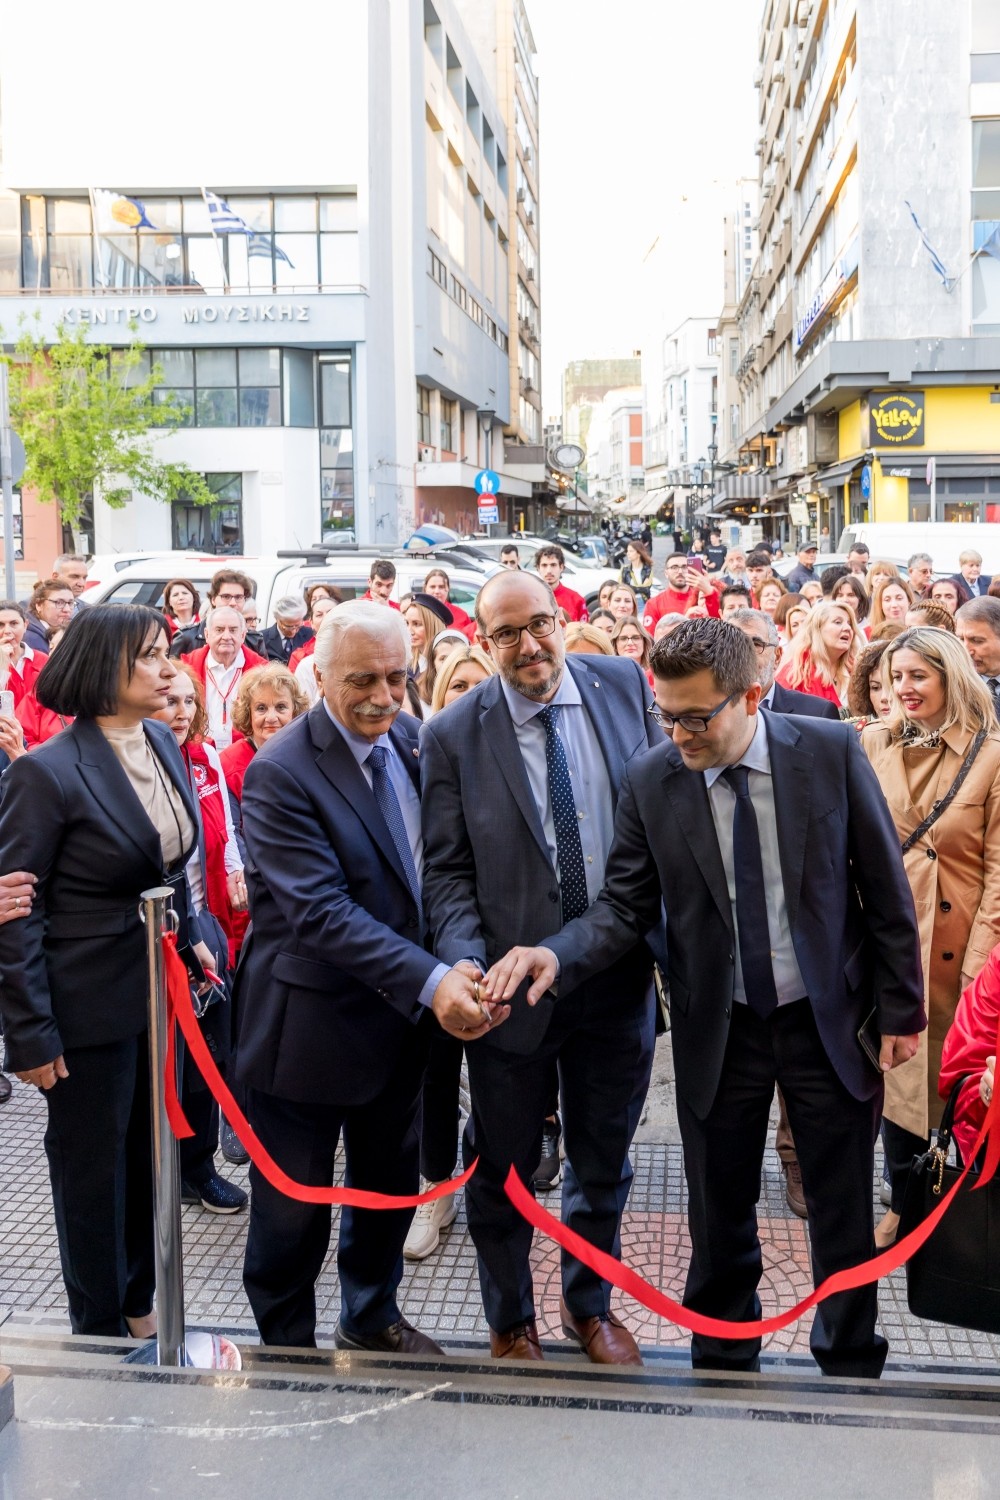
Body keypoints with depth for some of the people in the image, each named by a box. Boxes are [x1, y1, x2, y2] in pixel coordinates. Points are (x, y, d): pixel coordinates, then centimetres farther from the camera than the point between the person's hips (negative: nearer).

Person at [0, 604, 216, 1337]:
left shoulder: (164, 743, 3)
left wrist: (191, 938, 11)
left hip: (160, 988, 7)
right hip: (90, 1003, -6)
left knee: (148, 1152, 19)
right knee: (92, 1166, 11)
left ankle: (140, 1304, 39)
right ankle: (102, 1331, 31)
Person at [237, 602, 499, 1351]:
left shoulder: (415, 741, -1)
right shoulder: (280, 774, -21)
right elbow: (320, 910, -27)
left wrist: (463, 963, -7)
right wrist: (430, 981, -35)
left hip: (401, 1011, 6)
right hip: (308, 1023, -6)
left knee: (391, 1182, 23)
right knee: (294, 1206, 11)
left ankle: (372, 1314, 46)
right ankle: (287, 1346, 34)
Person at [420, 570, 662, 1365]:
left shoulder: (624, 685, -1)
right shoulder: (454, 735, -8)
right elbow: (446, 869, -5)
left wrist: (674, 932, 1)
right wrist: (466, 963, -21)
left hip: (620, 972, 3)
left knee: (604, 1159, 20)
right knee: (505, 1167, 15)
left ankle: (591, 1305, 45)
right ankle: (510, 1321, 39)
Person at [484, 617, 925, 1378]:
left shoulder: (831, 750, -11)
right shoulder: (650, 780, -9)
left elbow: (885, 887, -4)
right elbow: (625, 905, -7)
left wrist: (901, 1007, -1)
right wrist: (557, 954, -26)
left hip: (832, 1020, 0)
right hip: (719, 1029, 1)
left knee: (844, 1219, 13)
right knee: (720, 1225, 12)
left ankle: (851, 1370, 34)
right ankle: (722, 1364, 34)